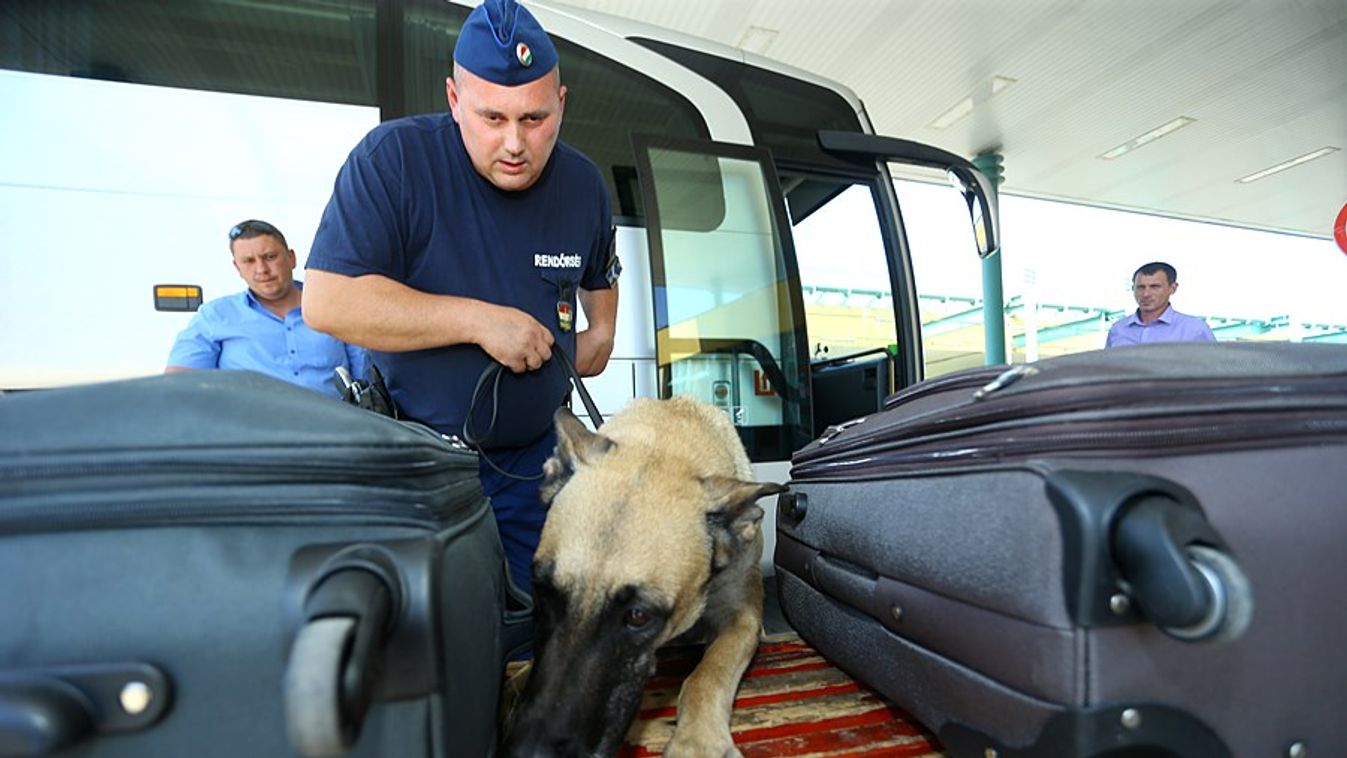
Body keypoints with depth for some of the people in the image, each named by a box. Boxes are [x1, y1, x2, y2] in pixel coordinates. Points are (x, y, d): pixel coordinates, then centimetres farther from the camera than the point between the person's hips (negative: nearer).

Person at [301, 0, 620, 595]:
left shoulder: (584, 183, 1)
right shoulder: (393, 158, -14)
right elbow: (326, 302, -20)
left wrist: (601, 330, 6)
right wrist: (479, 320, -23)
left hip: (536, 457, 4)